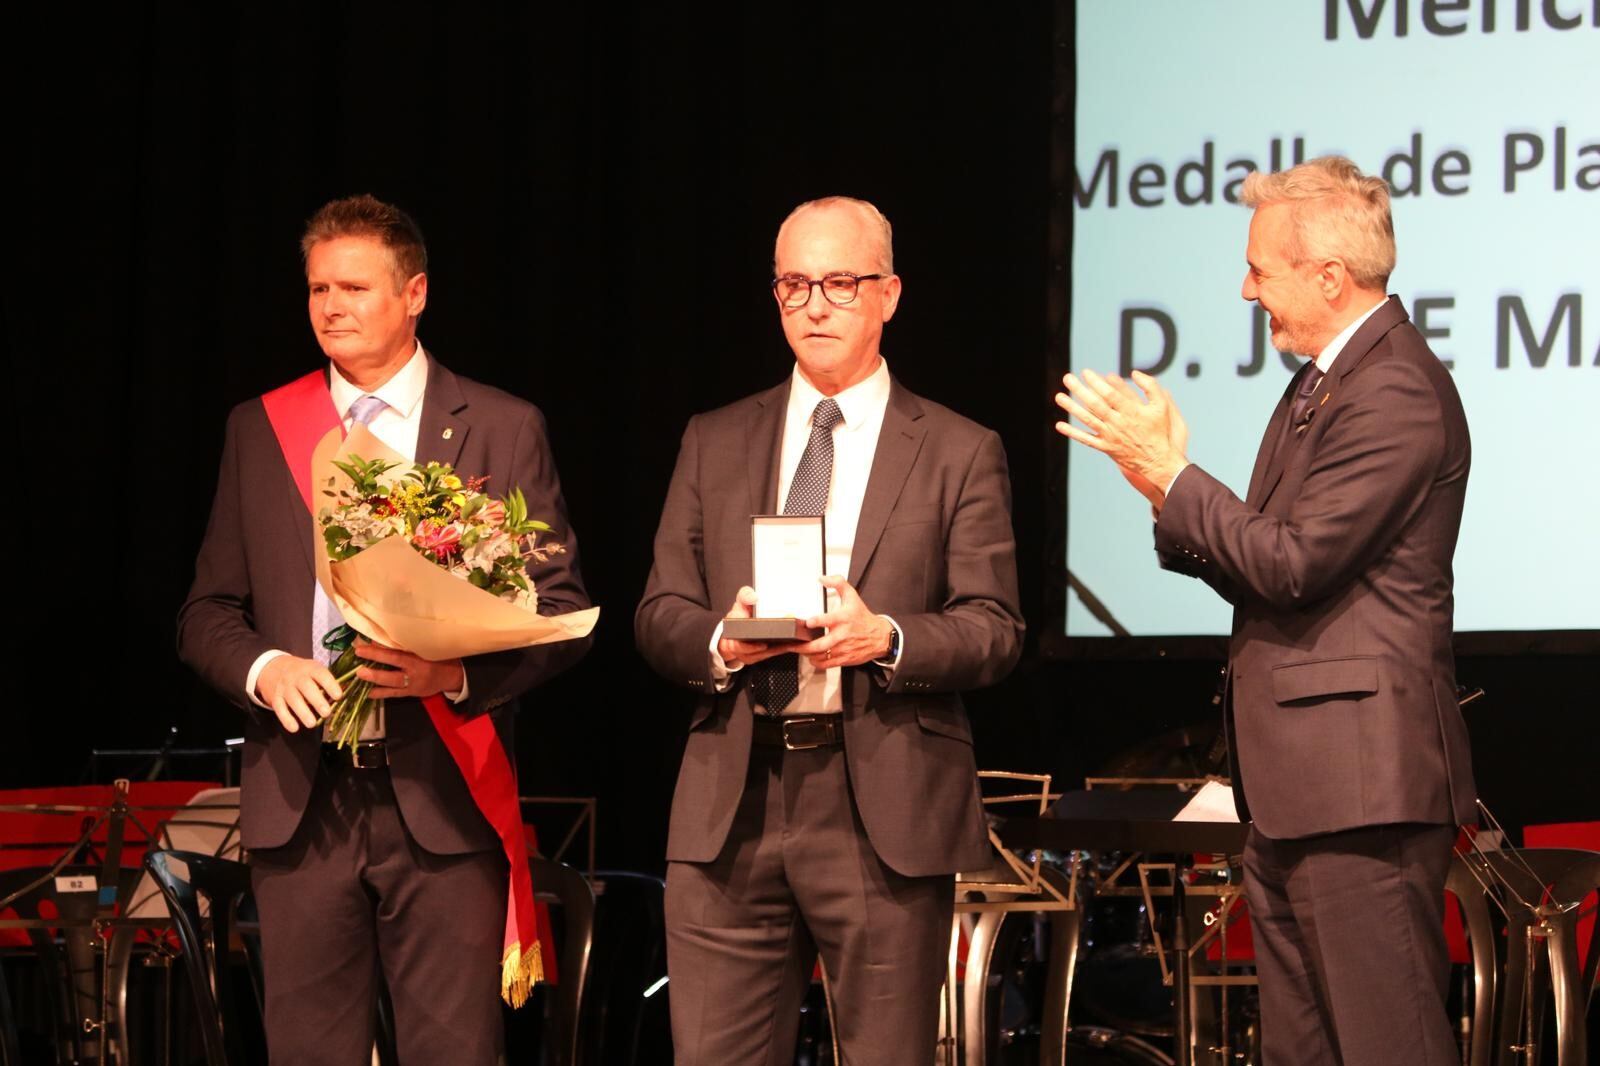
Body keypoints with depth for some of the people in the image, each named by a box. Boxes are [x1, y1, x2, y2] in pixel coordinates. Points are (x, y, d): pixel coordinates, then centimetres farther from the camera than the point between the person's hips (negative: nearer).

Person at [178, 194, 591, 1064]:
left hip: (442, 797, -2)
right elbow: (206, 614, 13)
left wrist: (457, 673, -15)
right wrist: (263, 668, -9)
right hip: (301, 802, 2)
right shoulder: (258, 430, 12)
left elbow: (560, 612, 3)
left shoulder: (501, 429, 4)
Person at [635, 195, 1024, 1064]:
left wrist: (886, 638, -19)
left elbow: (995, 631, 0)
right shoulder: (714, 444, 15)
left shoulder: (959, 454, 6)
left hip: (886, 812, -2)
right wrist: (719, 640, -12)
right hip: (731, 806, 2)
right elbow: (658, 616, 11)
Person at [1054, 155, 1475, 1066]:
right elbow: (1265, 576, 16)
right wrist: (1171, 494, 2)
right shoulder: (1322, 384, 19)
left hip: (1360, 779, -11)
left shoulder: (1398, 391, -15)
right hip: (1296, 786, 11)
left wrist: (1174, 475, -10)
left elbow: (1294, 562, -20)